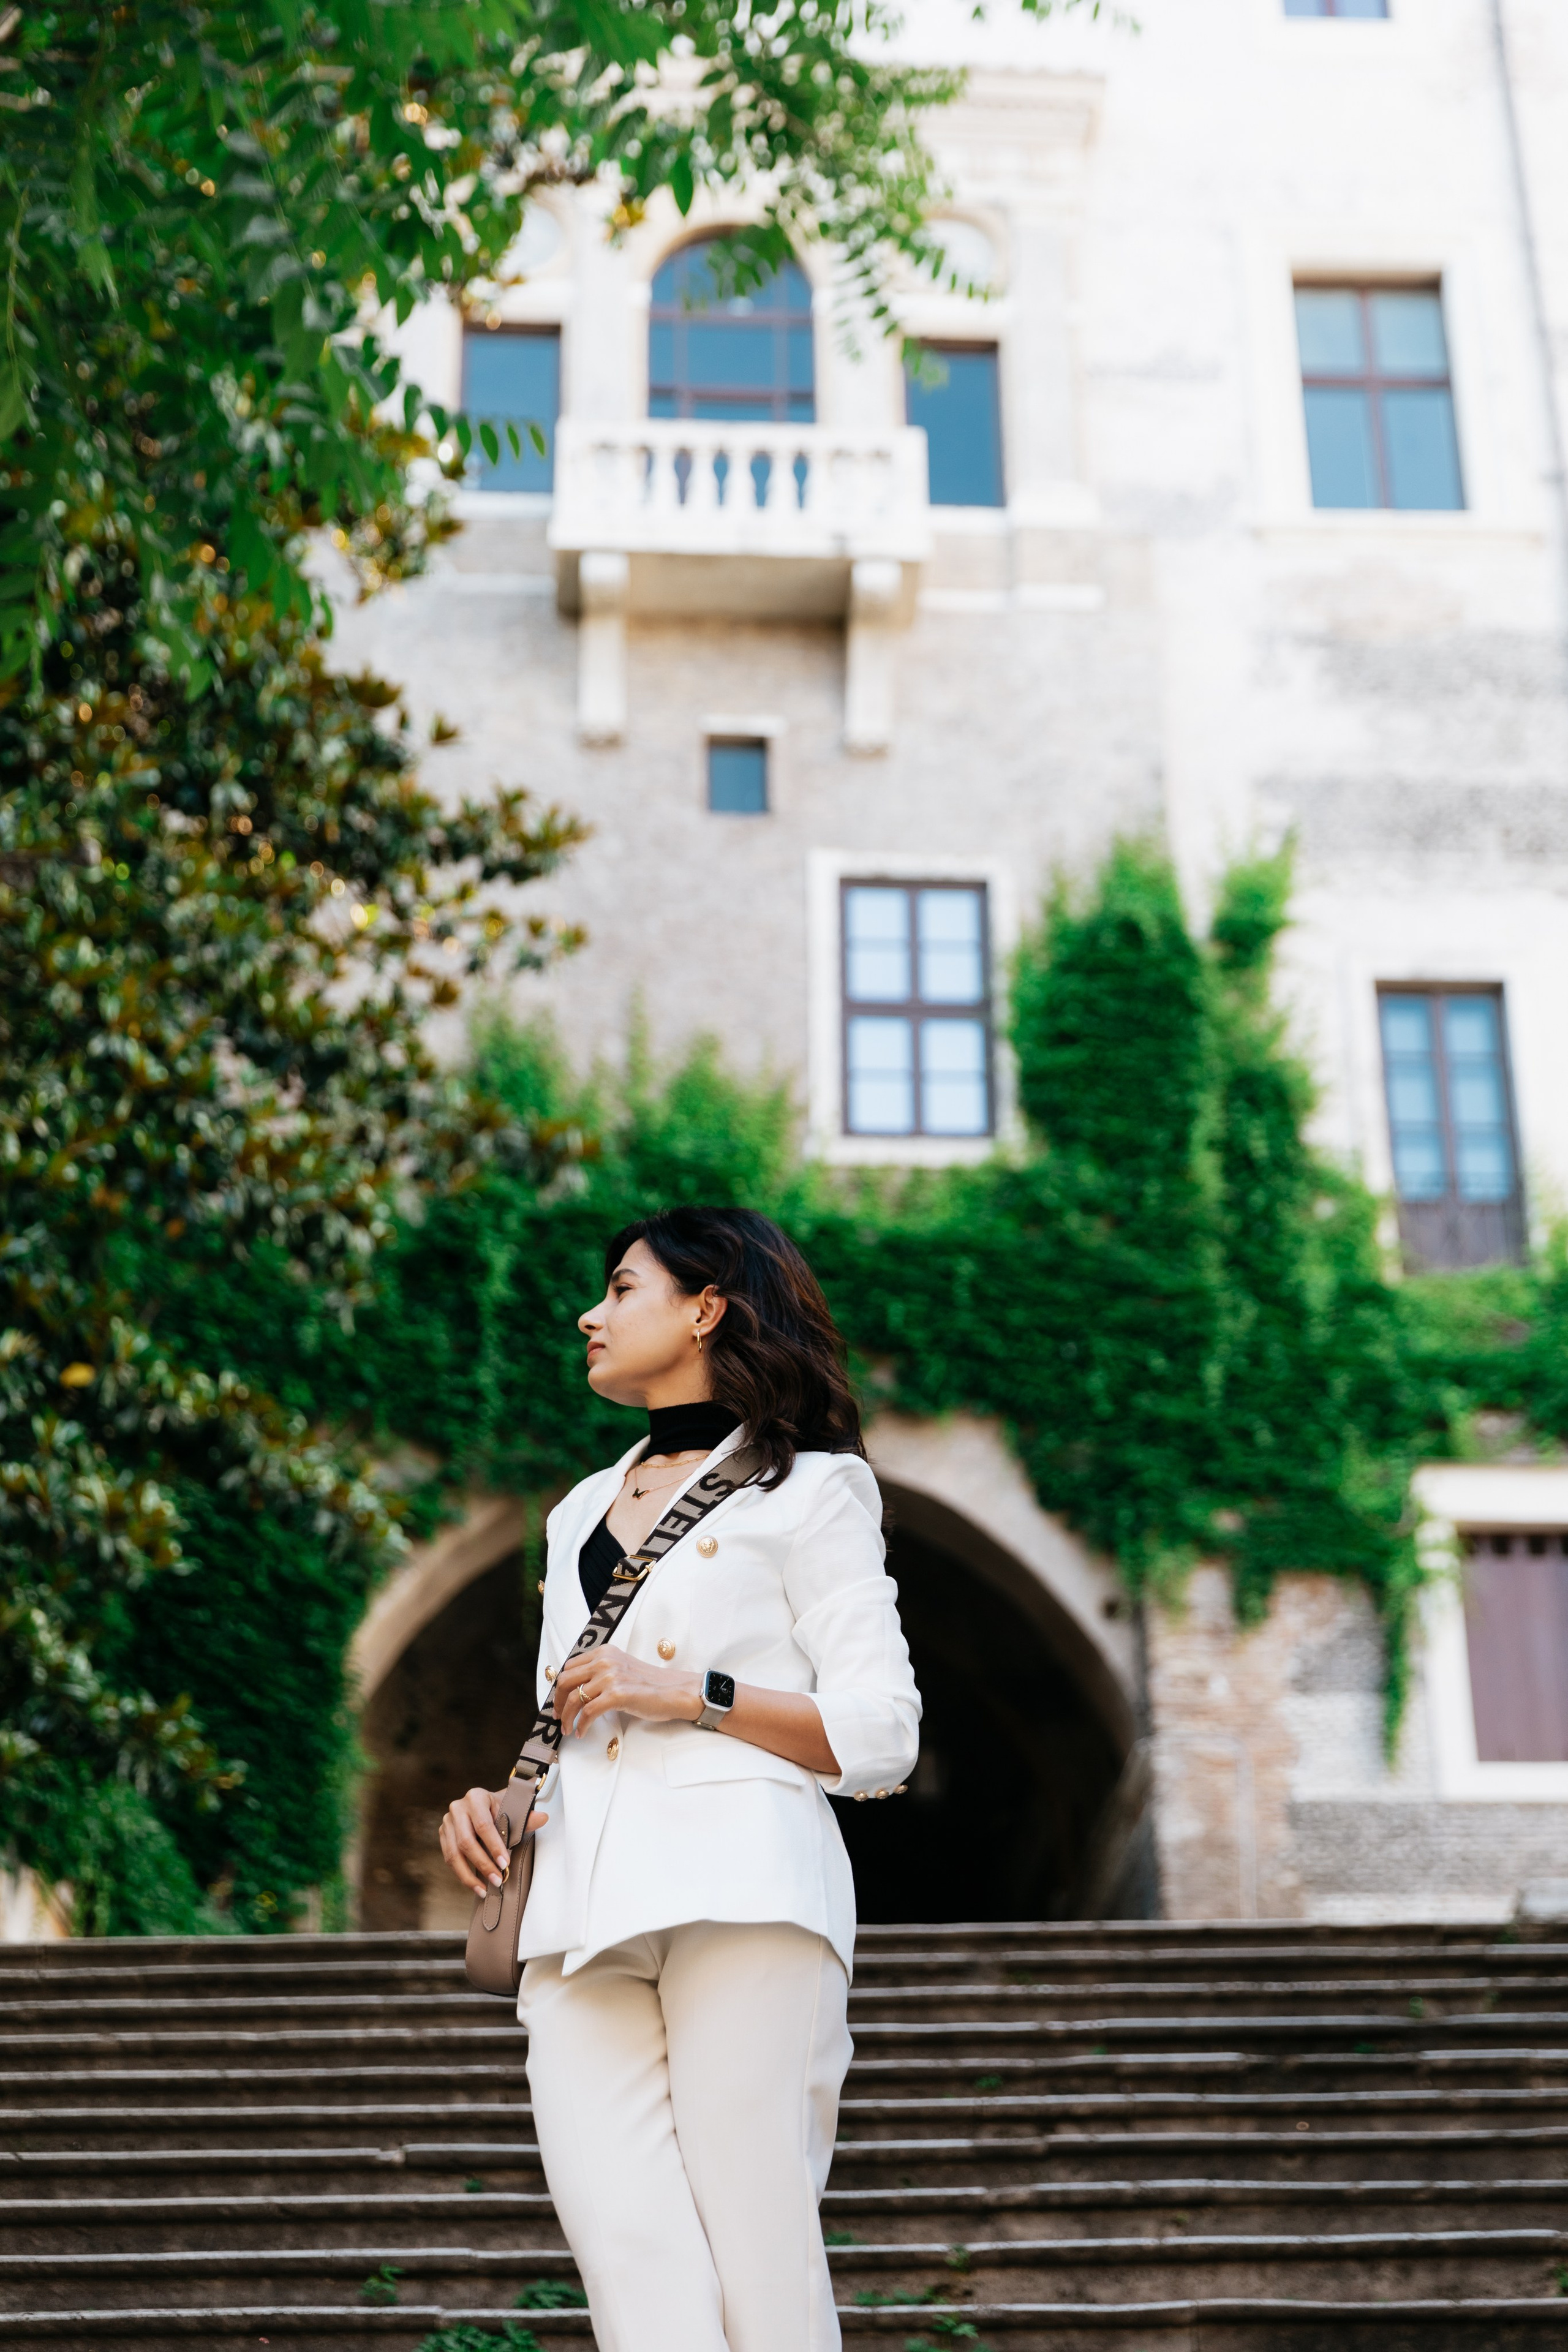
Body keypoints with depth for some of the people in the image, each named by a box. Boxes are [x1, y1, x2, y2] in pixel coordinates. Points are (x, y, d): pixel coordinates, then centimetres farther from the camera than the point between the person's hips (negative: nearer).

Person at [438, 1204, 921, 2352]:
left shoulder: (807, 1487, 8)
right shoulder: (583, 1510, 28)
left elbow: (881, 1740, 0)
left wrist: (692, 1696, -10)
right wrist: (495, 1797, 9)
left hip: (743, 1898, -5)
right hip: (585, 1910, 5)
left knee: (759, 2252, -9)